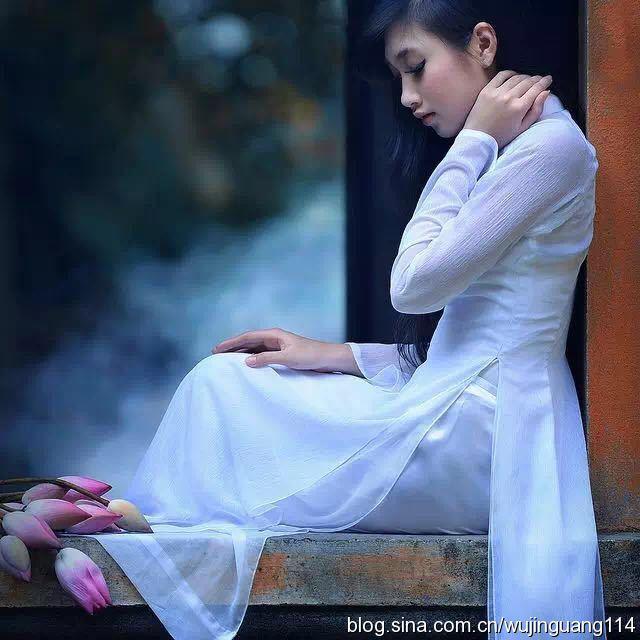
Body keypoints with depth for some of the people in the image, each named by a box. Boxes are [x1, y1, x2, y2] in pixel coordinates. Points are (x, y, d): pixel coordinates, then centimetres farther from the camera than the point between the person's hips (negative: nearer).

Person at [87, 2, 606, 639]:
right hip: (470, 421, 10)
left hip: (478, 435, -10)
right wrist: (339, 356, 8)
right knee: (223, 379, 7)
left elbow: (415, 283, -15)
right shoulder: (504, 155, 21)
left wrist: (474, 141, -7)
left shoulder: (552, 144, -10)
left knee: (217, 390, -6)